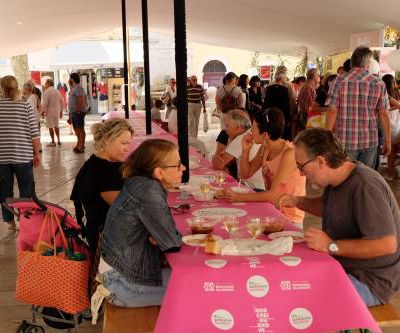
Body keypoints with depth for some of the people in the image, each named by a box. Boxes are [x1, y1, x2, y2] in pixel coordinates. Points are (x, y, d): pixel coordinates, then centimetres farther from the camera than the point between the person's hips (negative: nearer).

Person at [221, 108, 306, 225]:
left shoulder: (289, 153, -23)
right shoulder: (265, 148, 0)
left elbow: (273, 194, -25)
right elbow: (246, 174, 10)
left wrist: (238, 197, -27)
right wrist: (245, 150, -6)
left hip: (289, 217, -7)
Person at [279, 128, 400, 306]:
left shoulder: (365, 187, -25)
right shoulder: (337, 179, 6)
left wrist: (332, 246, -26)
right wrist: (298, 201, 9)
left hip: (370, 283, -9)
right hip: (341, 267, 9)